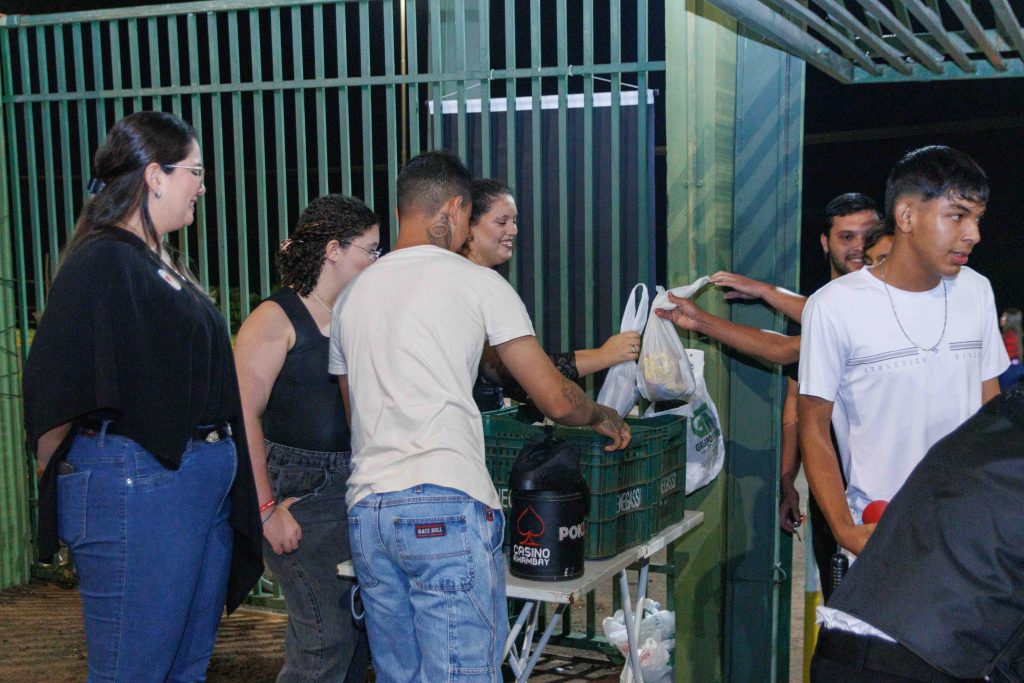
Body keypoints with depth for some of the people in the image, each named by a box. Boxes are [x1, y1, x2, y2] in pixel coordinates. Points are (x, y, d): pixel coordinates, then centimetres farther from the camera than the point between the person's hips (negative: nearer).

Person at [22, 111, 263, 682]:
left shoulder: (164, 265, 17)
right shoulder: (102, 261, -13)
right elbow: (55, 384, -18)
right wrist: (62, 479, -5)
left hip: (204, 480, 9)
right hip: (135, 487, -9)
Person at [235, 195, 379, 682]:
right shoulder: (275, 319, -7)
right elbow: (243, 416, -13)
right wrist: (267, 509, -16)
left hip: (354, 483, 7)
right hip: (299, 490, -7)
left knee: (360, 631, 10)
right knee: (326, 638, -8)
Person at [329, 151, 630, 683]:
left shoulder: (352, 294, 17)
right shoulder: (477, 282, 2)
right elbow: (556, 400, 2)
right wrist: (605, 418, 22)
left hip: (366, 508, 6)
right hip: (446, 504, -6)